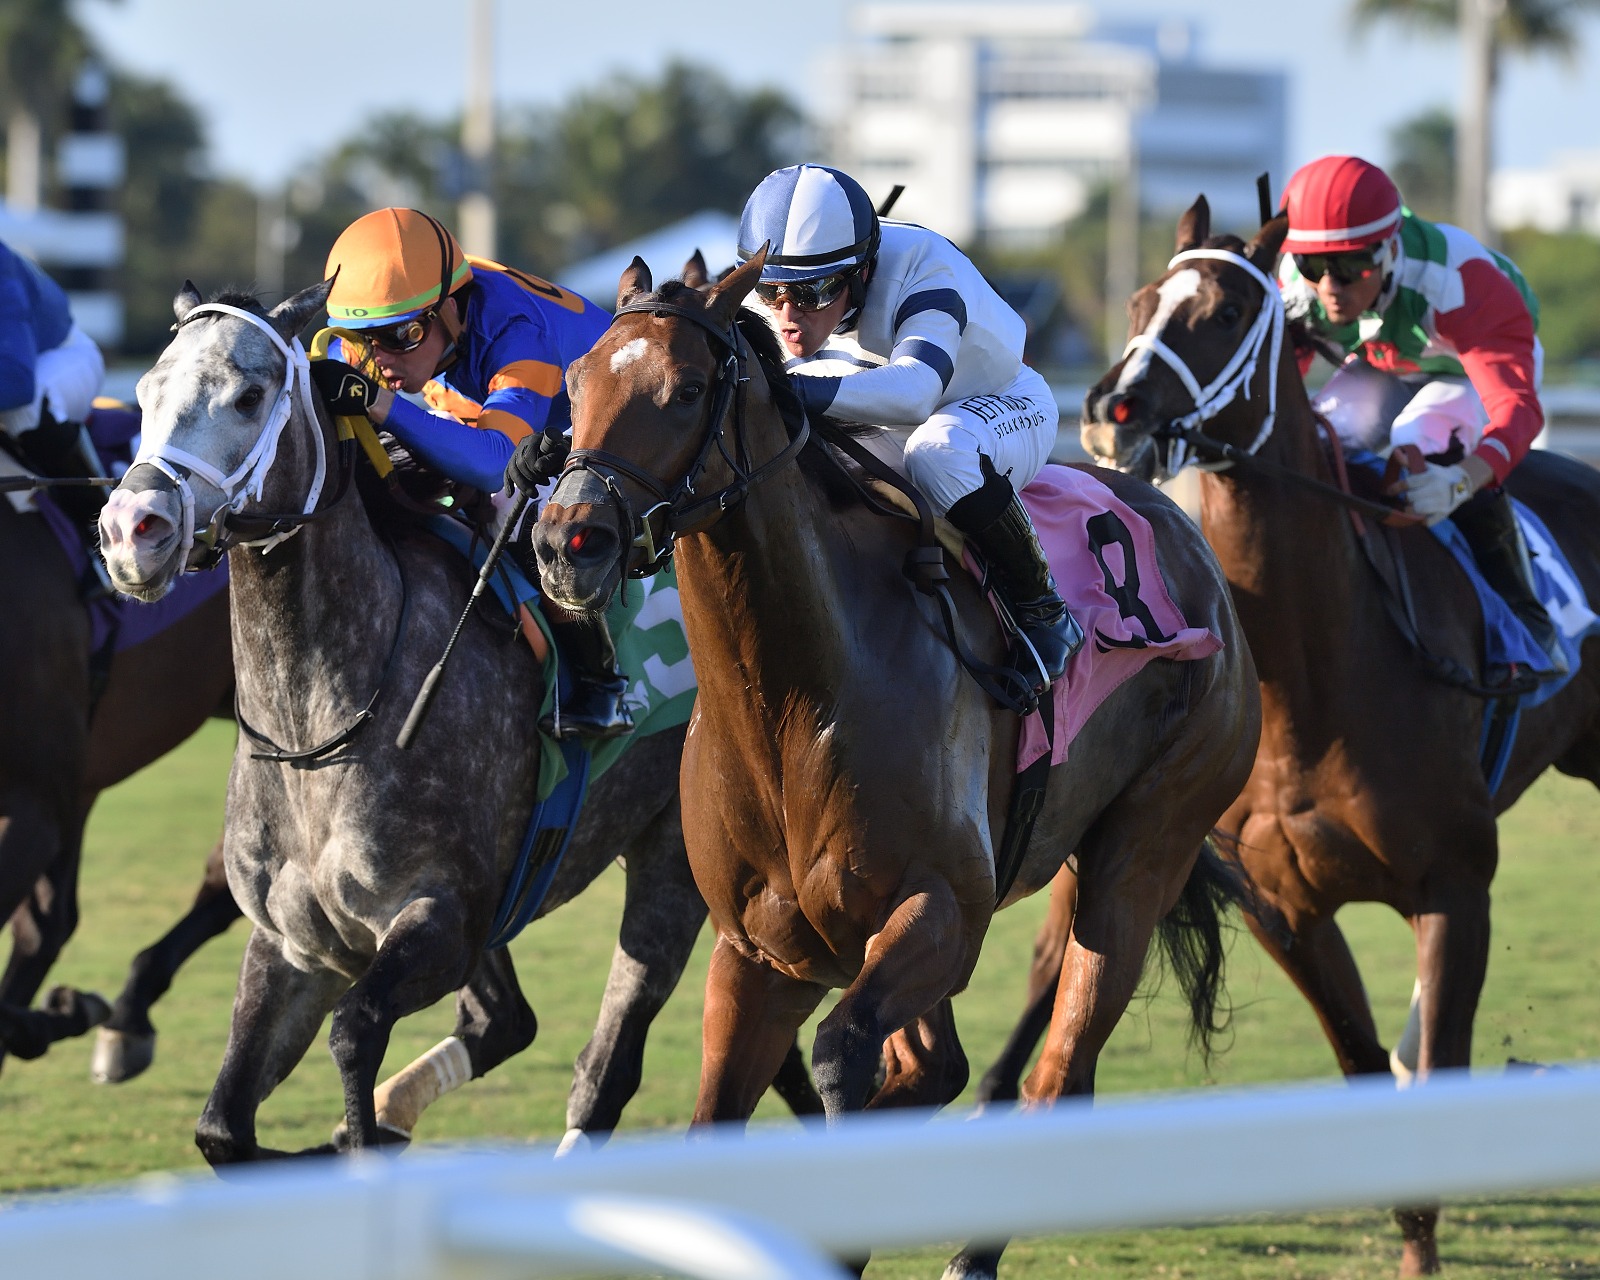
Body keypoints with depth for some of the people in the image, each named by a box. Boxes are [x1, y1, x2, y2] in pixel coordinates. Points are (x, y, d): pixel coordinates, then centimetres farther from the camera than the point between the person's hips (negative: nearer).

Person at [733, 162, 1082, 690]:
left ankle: (1040, 607, -22)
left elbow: (915, 391, -56)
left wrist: (795, 390, -69)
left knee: (939, 453, -40)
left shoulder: (924, 271, -38)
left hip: (1007, 405, -7)